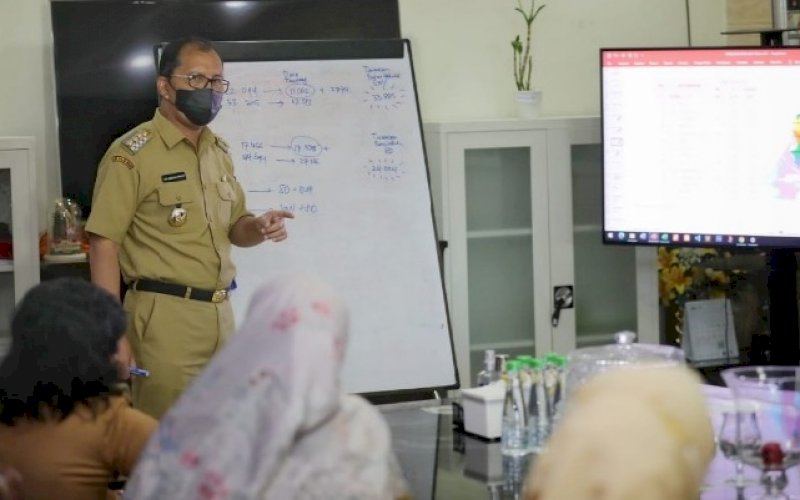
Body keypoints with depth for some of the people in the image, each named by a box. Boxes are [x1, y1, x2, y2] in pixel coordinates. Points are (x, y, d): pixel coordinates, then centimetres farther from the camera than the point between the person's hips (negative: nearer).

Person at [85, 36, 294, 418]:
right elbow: (104, 244, -13)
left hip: (219, 314, 7)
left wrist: (259, 227, -1)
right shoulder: (133, 153, -10)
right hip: (165, 316, -7)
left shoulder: (218, 151, 14)